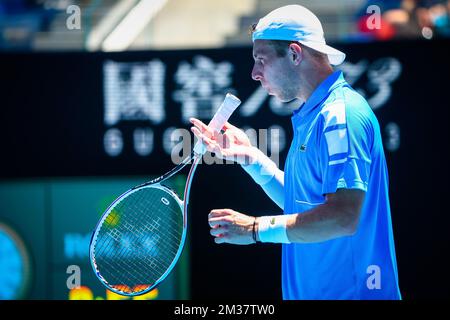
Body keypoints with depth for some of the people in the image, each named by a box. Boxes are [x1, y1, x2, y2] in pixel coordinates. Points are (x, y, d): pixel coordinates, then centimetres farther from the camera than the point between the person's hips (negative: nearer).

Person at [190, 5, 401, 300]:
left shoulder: (340, 114, -17)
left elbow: (343, 217, -26)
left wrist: (257, 229, -20)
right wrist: (249, 156, 12)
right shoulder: (311, 115, 15)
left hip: (347, 290, -10)